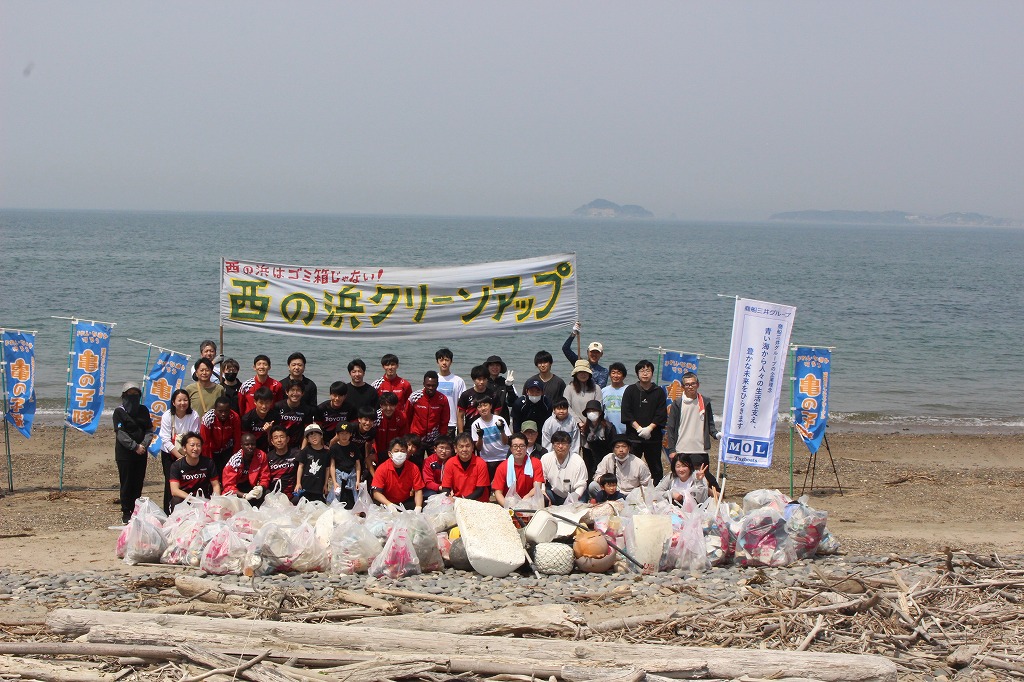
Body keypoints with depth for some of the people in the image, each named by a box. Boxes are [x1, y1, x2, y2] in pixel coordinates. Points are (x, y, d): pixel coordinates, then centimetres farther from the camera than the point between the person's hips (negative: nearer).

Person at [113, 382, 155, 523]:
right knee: (126, 483, -2)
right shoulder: (119, 411, -1)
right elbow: (120, 433, -9)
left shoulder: (143, 410, 12)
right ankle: (126, 513, 2)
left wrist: (144, 445, -9)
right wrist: (135, 446, -15)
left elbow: (149, 430, 9)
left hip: (141, 453, 4)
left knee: (138, 483, 4)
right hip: (124, 453, -4)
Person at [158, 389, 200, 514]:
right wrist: (179, 456, -21)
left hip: (186, 453, 0)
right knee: (170, 482, -7)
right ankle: (168, 512, 2)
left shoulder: (194, 416, -12)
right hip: (169, 453, 0)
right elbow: (166, 441, -14)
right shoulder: (167, 416, -13)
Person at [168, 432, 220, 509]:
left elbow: (215, 485, 3)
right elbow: (174, 490, -18)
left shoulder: (208, 463, 0)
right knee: (176, 501, -35)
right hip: (184, 498, -1)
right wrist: (191, 498, -34)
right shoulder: (176, 466, -6)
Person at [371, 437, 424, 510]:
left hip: (406, 503, 2)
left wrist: (418, 507, -27)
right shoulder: (382, 469, -12)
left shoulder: (413, 468, -5)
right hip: (387, 502, -2)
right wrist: (389, 504, -36)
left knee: (423, 506, -26)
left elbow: (418, 490, -6)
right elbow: (376, 492, -17)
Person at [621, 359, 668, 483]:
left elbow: (661, 414, 0)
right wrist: (639, 428, -13)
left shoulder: (659, 392, 7)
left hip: (653, 436, 1)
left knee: (656, 468, 4)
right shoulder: (630, 390, 6)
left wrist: (650, 428, -13)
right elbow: (626, 413, -2)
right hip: (633, 436, -1)